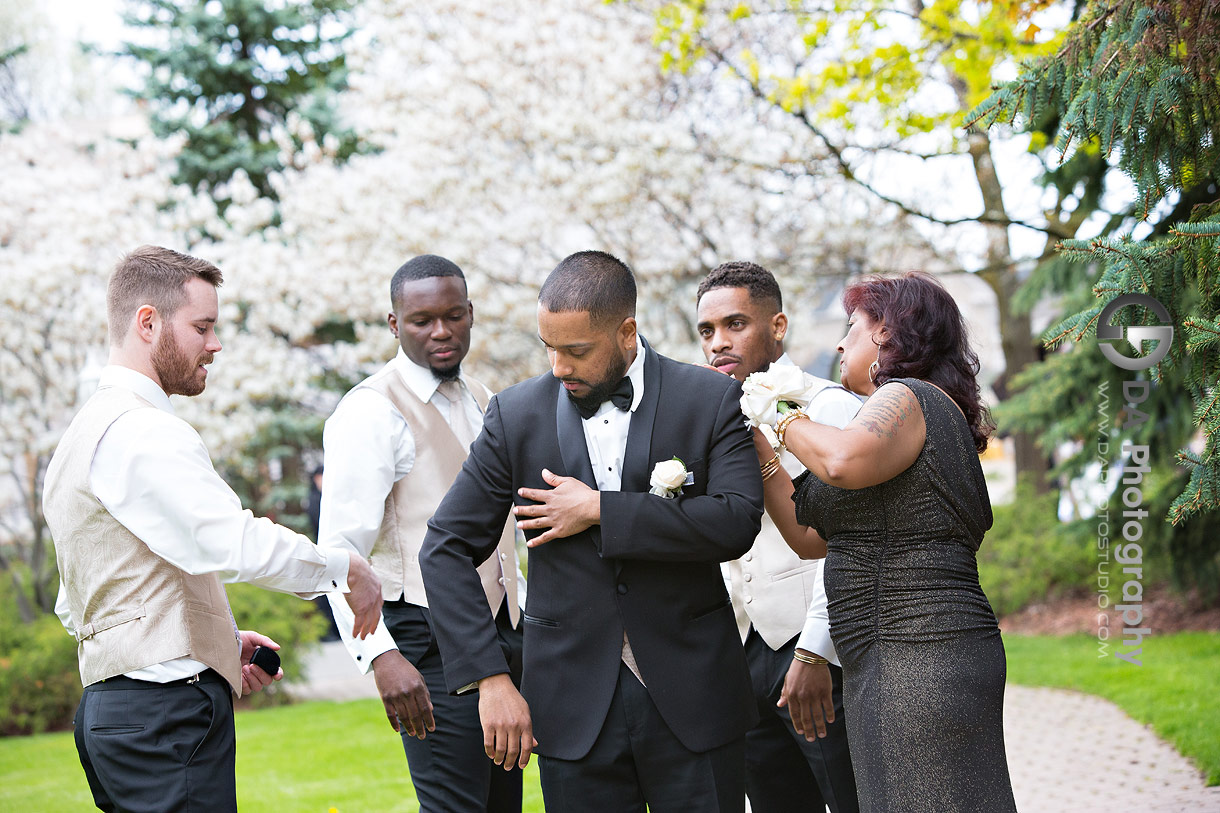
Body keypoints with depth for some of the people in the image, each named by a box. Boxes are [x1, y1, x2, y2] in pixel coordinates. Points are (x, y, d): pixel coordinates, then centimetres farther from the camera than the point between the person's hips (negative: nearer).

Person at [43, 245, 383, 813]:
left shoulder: (83, 433, 20)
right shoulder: (142, 432, -13)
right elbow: (240, 546, -25)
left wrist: (223, 641, 16)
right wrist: (345, 570, -9)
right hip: (168, 713, -10)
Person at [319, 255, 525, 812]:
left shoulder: (479, 401, 15)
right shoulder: (371, 411, -10)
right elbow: (340, 551, -18)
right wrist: (380, 655, -31)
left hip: (504, 632, 8)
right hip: (433, 640, -8)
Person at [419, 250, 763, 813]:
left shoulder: (711, 400, -3)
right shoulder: (516, 414, 1)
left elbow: (738, 521, -15)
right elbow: (446, 550, 2)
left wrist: (600, 512, -15)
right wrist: (489, 679, -7)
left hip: (693, 700, -1)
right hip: (575, 705, 1)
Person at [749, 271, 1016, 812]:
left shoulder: (906, 397, -6)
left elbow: (845, 462, -30)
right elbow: (809, 534, 25)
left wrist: (788, 422, -10)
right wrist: (758, 443, 25)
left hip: (916, 661, -10)